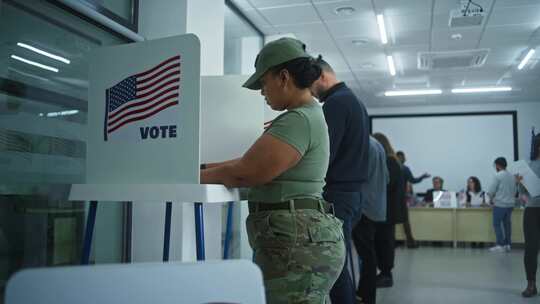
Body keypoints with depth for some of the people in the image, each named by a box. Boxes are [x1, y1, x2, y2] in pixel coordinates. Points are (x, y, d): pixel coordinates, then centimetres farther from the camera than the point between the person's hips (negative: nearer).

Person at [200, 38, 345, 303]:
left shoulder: (299, 121, -17)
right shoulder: (308, 115, 17)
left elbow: (246, 173, -19)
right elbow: (252, 161, 16)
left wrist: (195, 176, -4)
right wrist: (204, 168, 13)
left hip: (297, 245, -10)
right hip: (301, 241, 10)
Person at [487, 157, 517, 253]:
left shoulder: (498, 176, -12)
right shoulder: (512, 176, 7)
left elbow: (490, 191, -12)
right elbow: (515, 191, 16)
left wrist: (492, 199, 7)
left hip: (500, 204, -6)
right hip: (510, 204, 6)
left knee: (497, 224, 0)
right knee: (507, 223, 12)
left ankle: (500, 245, -2)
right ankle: (508, 244, 15)